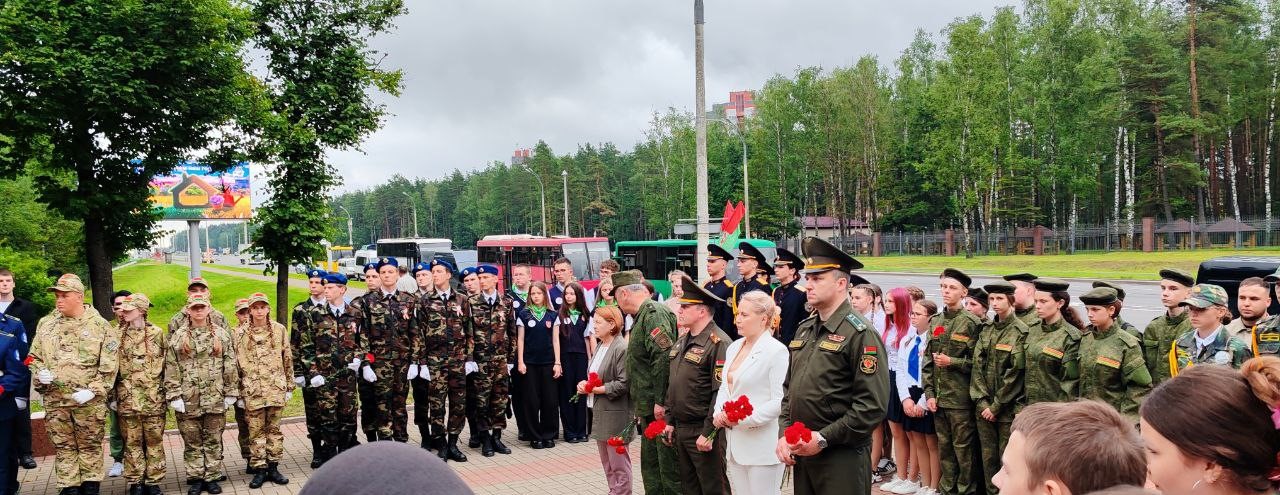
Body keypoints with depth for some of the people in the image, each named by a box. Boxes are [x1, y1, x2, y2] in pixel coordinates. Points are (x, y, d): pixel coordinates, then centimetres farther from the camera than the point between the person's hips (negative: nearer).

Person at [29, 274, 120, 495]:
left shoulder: (101, 326, -3)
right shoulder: (46, 324, 7)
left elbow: (109, 366, -5)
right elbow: (34, 357, 16)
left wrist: (93, 390, -15)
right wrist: (40, 373, -6)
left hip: (89, 401, -3)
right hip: (55, 400, 3)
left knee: (90, 446, 7)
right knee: (63, 447, 10)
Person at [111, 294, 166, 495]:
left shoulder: (157, 334, 2)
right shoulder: (118, 336, 5)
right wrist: (112, 396, 2)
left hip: (154, 398, -1)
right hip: (127, 399, 1)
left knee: (154, 441, 4)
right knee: (132, 442, 5)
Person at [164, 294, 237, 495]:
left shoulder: (222, 334, 3)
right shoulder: (178, 336, 1)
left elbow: (230, 366, 4)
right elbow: (171, 369, -1)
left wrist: (230, 393, 1)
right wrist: (174, 395, -7)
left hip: (215, 398, 0)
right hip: (188, 399, 0)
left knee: (213, 441, 7)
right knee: (192, 442, 7)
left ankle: (212, 477, 17)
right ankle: (195, 478, 17)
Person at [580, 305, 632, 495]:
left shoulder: (622, 349, -16)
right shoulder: (600, 347, 13)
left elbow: (623, 384, -21)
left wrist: (598, 389, -19)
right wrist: (586, 384, 2)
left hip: (615, 415, -9)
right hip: (600, 413, 9)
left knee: (619, 465, 0)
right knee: (607, 465, 15)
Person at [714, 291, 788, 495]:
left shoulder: (776, 351, -12)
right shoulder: (733, 347, 12)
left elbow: (780, 401, -17)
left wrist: (745, 418, -20)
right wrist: (719, 413, 1)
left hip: (762, 446, -7)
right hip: (735, 443, 7)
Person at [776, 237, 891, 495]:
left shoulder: (861, 334, -12)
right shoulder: (804, 330, 11)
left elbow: (873, 406, -18)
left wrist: (823, 439, -18)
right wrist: (785, 434, 4)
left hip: (842, 458, -6)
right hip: (801, 453, 7)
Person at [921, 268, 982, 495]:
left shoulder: (972, 323, -7)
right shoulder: (935, 322, 9)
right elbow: (927, 361, 9)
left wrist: (952, 362, -16)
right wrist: (929, 394, 2)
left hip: (961, 399, -5)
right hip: (938, 397, 5)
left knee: (963, 447, 3)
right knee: (944, 447, 14)